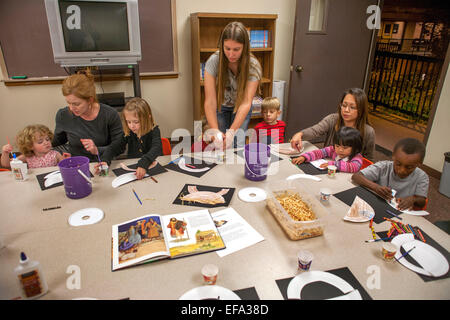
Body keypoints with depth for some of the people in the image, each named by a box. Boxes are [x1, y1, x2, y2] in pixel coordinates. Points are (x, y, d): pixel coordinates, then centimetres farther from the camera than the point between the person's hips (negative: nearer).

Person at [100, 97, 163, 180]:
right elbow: (114, 147, -2)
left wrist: (144, 163, -46)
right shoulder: (128, 133, 1)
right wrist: (105, 160, -24)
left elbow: (157, 148, -28)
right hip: (131, 170, 2)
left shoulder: (154, 131, -11)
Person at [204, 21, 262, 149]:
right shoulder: (213, 61, -26)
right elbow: (210, 101, -30)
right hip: (220, 106, 0)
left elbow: (246, 102, -32)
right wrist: (215, 131, -43)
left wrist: (232, 131, -45)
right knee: (219, 144, -5)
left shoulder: (253, 66, -26)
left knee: (237, 145, -7)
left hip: (240, 108, 0)